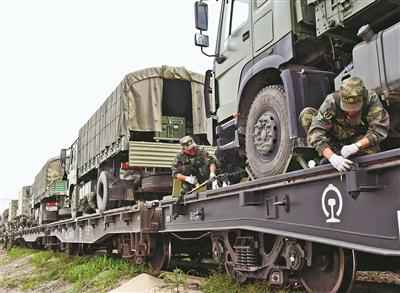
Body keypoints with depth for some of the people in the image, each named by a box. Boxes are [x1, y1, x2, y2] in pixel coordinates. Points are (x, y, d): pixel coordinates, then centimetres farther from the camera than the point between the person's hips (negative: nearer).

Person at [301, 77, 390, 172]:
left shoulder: (371, 99, -25)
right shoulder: (331, 102, -29)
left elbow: (380, 128, -29)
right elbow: (316, 132, -35)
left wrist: (356, 146, -42)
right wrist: (331, 156, -48)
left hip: (360, 142, 0)